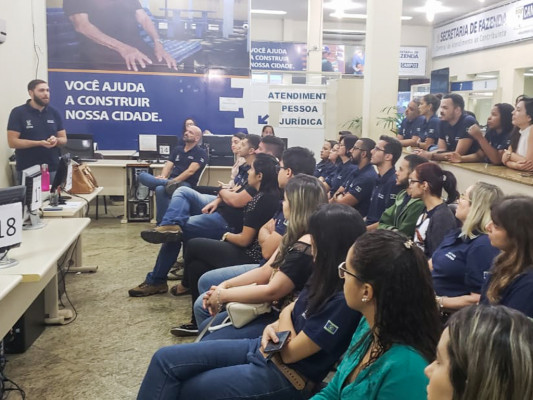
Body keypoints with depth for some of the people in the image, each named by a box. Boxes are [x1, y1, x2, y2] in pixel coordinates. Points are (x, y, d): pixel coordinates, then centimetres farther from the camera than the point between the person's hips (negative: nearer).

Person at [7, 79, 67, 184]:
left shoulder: (54, 112, 8)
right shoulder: (18, 112, -4)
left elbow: (64, 139, 11)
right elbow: (12, 142, -10)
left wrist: (56, 140, -13)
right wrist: (40, 143, -20)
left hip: (52, 169, 4)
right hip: (27, 171, -3)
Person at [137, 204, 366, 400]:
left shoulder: (345, 299, -24)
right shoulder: (327, 276, 4)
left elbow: (289, 352, -19)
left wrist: (285, 316, -1)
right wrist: (274, 327, -5)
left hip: (286, 377, -8)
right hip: (263, 349, 8)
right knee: (166, 359, -2)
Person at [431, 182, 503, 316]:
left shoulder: (483, 246, -17)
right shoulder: (457, 234, 13)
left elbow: (478, 299, -20)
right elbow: (432, 265, 19)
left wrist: (438, 302, -19)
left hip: (451, 317, -9)